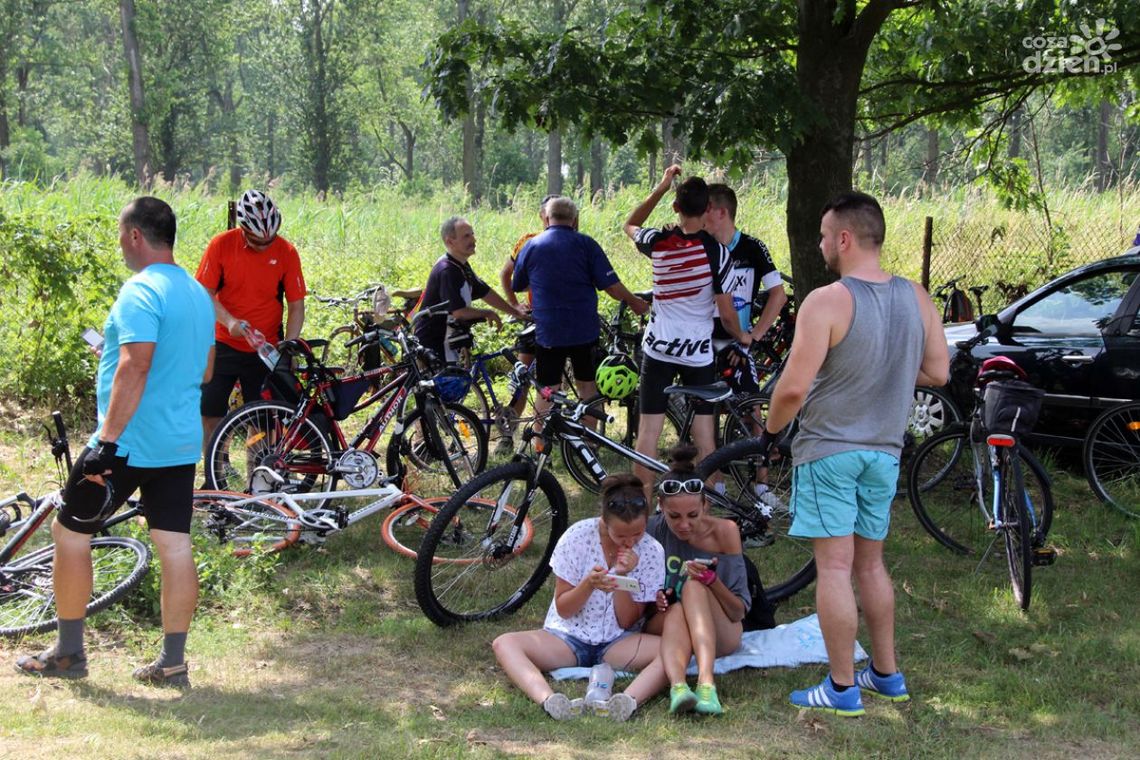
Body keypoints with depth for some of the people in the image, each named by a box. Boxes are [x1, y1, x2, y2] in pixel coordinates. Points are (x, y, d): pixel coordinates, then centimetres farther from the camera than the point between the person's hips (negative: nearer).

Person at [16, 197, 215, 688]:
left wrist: (106, 441, -26)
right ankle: (173, 662, 9)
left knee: (70, 533, 7)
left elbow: (134, 369, -26)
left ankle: (68, 652, 13)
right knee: (175, 548, 7)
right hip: (182, 444, 8)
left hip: (128, 444, -8)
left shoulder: (140, 292, -16)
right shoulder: (198, 294, 12)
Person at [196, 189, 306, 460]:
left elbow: (296, 305, -4)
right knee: (210, 416, 2)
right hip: (224, 345, 0)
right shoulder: (221, 245, -9)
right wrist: (229, 321, -22)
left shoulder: (286, 252, -8)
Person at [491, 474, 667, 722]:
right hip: (568, 637, 0)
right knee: (504, 643, -28)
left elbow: (627, 622, -6)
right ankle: (548, 700, -54)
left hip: (618, 643, 0)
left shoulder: (651, 552, -8)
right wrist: (588, 584, -26)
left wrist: (622, 577, -21)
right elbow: (563, 609, -6)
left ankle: (627, 701, -53)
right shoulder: (578, 536, -11)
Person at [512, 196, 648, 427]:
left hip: (548, 331, 0)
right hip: (585, 329, 0)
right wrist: (634, 302, 10)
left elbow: (517, 286, 15)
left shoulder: (531, 246, 2)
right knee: (587, 386, 12)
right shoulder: (586, 244, -3)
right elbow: (611, 286, -7)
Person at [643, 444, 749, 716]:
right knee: (676, 612, -34)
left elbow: (739, 612, -9)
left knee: (693, 587, -31)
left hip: (719, 634, -1)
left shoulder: (723, 531, -10)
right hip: (664, 625, 1)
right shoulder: (652, 530, -6)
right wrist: (652, 599, -18)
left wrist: (712, 580, -28)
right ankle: (677, 685, -63)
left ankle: (706, 681, -52)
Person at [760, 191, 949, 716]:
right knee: (870, 563, 18)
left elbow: (793, 387, -21)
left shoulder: (826, 302, -18)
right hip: (885, 452, 7)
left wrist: (770, 429, -3)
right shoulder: (916, 299, 1)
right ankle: (886, 674, 26)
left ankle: (842, 689, 3)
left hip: (828, 451, -7)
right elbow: (938, 373, 7)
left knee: (834, 568, -1)